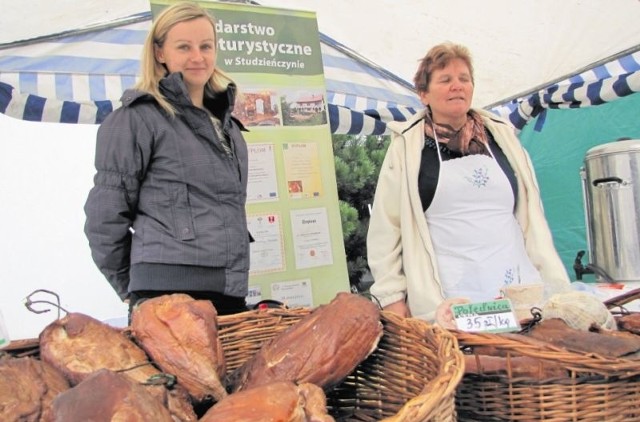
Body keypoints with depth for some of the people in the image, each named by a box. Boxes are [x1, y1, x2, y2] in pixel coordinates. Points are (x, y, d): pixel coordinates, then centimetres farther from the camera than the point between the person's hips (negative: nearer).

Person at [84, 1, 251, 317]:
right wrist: (131, 288, 2)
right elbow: (106, 214, -4)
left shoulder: (227, 125, 18)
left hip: (230, 294, 7)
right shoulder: (138, 118, -3)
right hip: (167, 294, -6)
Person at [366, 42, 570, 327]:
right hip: (446, 305, -3)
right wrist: (393, 298, -2)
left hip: (522, 293, 4)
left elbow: (531, 217, 15)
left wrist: (557, 287, 10)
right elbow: (385, 229, 3)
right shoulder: (407, 147, 3)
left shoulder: (502, 137, 13)